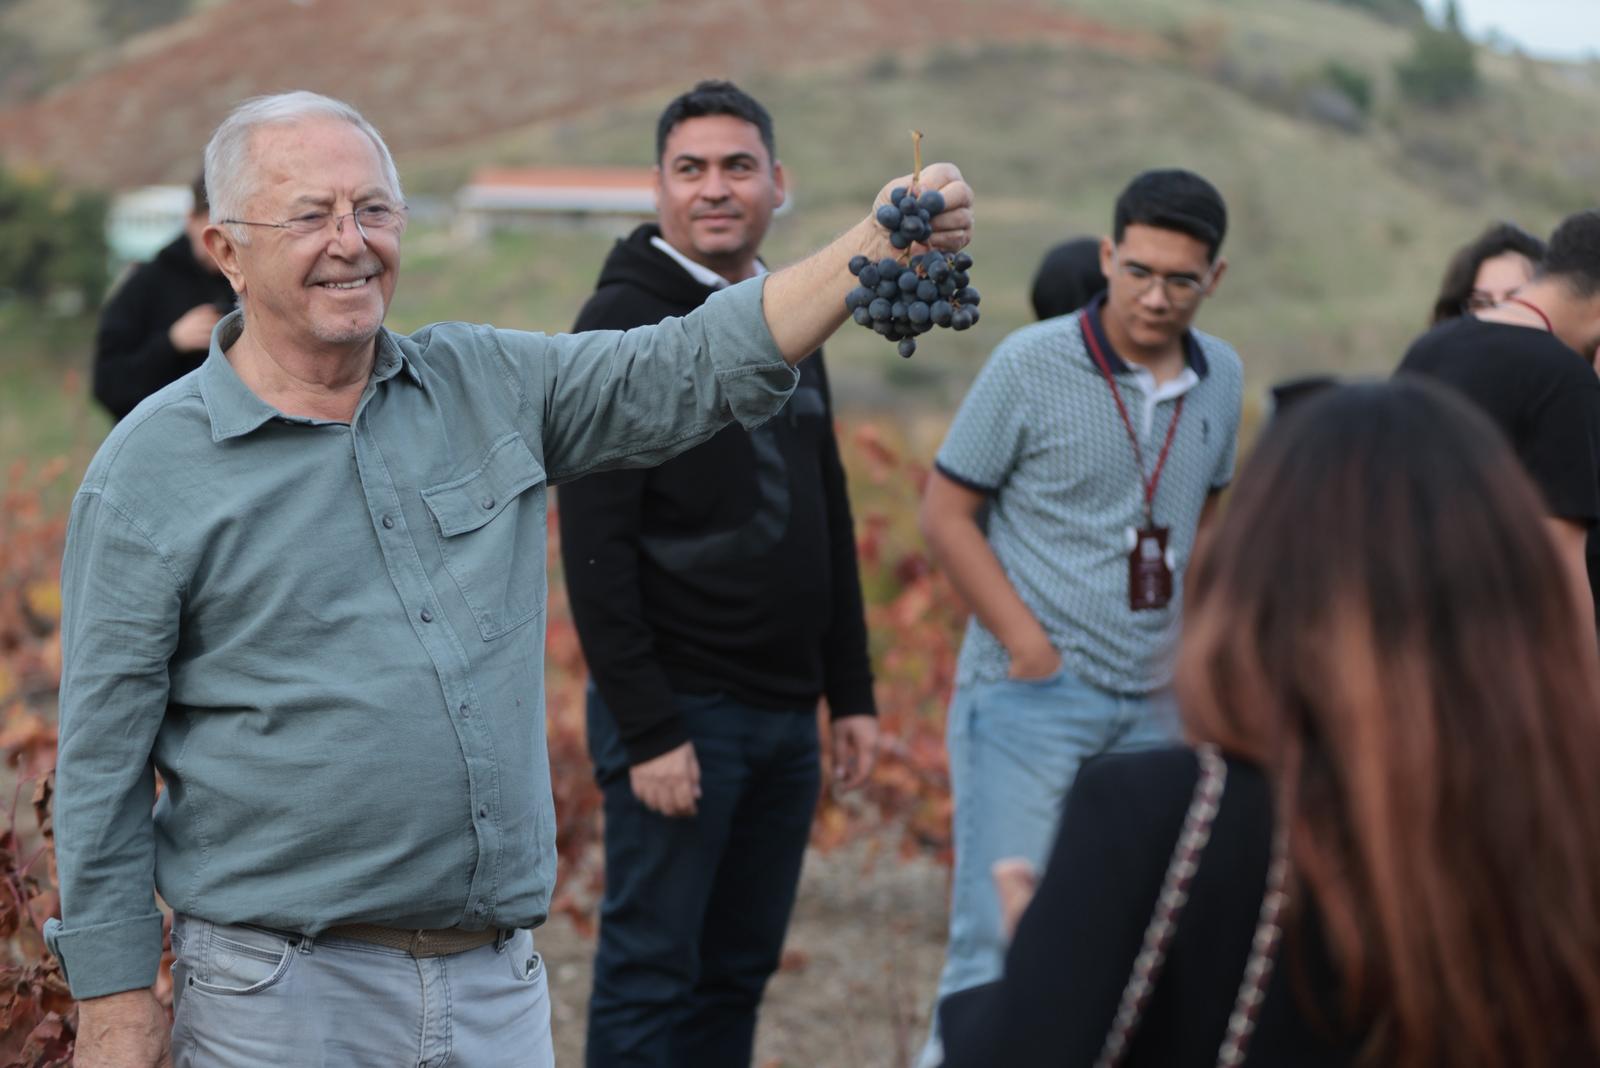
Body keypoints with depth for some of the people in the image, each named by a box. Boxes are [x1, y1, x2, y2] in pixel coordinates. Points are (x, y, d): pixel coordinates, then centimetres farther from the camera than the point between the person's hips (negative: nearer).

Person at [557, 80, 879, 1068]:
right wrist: (645, 729, -19)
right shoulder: (624, 324, -9)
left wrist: (852, 691, 14)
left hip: (785, 715, 7)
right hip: (680, 706, -7)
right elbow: (595, 549, -15)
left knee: (740, 972, 11)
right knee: (650, 979, -3)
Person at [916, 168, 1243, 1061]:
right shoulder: (1032, 365, -8)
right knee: (1002, 937, -10)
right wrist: (1028, 643, -11)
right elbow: (946, 511, -5)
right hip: (1032, 692, -5)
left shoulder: (1221, 378, 6)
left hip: (1152, 702, 5)